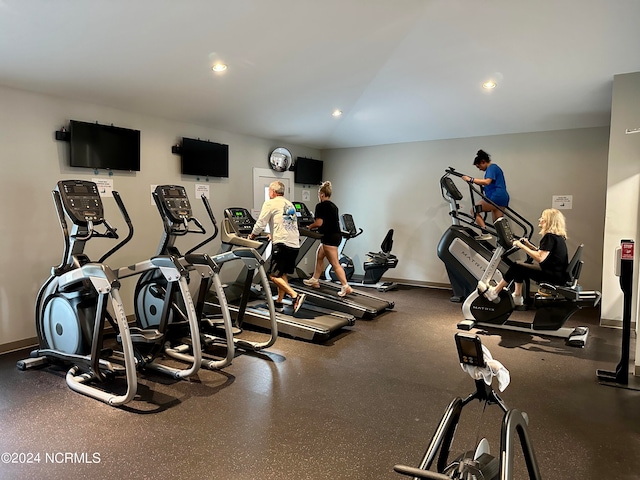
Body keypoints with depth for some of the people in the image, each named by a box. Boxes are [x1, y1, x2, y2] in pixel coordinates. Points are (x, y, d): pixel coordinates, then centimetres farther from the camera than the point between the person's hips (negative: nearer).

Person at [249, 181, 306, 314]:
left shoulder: (270, 203, 0)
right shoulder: (290, 205, 22)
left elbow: (260, 224, -1)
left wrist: (252, 236, 16)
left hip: (282, 244, -8)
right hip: (295, 244, 8)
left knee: (274, 275, -4)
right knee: (282, 274, 16)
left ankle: (295, 296, -16)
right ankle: (279, 303, 19)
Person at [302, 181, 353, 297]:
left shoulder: (320, 206, -10)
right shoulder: (333, 206, 15)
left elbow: (319, 223, -17)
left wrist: (309, 227, 2)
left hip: (330, 237, -10)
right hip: (336, 234, 10)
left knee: (335, 263, -7)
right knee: (319, 256, 22)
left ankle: (346, 287, -9)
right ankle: (315, 280, 31)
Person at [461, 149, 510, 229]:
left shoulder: (492, 167, -6)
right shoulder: (494, 168, 24)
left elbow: (487, 181, -24)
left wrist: (471, 179, -23)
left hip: (495, 197, -10)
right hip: (503, 198, 10)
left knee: (474, 211, -2)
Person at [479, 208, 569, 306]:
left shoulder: (550, 237, -17)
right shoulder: (557, 236, 13)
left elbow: (540, 258, -26)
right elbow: (544, 253, 20)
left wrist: (522, 246, -18)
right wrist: (529, 245, 10)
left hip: (554, 276, -10)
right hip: (558, 273, 10)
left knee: (516, 266, -7)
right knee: (518, 269, 11)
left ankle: (494, 292, 3)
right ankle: (517, 297, 13)